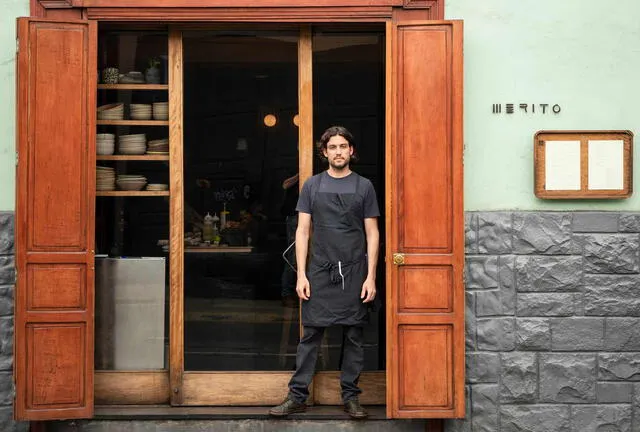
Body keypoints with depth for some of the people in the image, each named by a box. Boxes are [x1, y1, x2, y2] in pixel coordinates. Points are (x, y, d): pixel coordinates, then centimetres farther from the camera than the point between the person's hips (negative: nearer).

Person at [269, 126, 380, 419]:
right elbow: (302, 231, 6)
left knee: (354, 336, 5)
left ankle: (350, 396, 15)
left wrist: (371, 277, -3)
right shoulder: (312, 186, 8)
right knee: (311, 334, 1)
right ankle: (297, 396, 7)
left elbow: (372, 234, 5)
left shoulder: (364, 186, 6)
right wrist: (301, 274, -2)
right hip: (319, 272, 0)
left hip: (354, 273, 0)